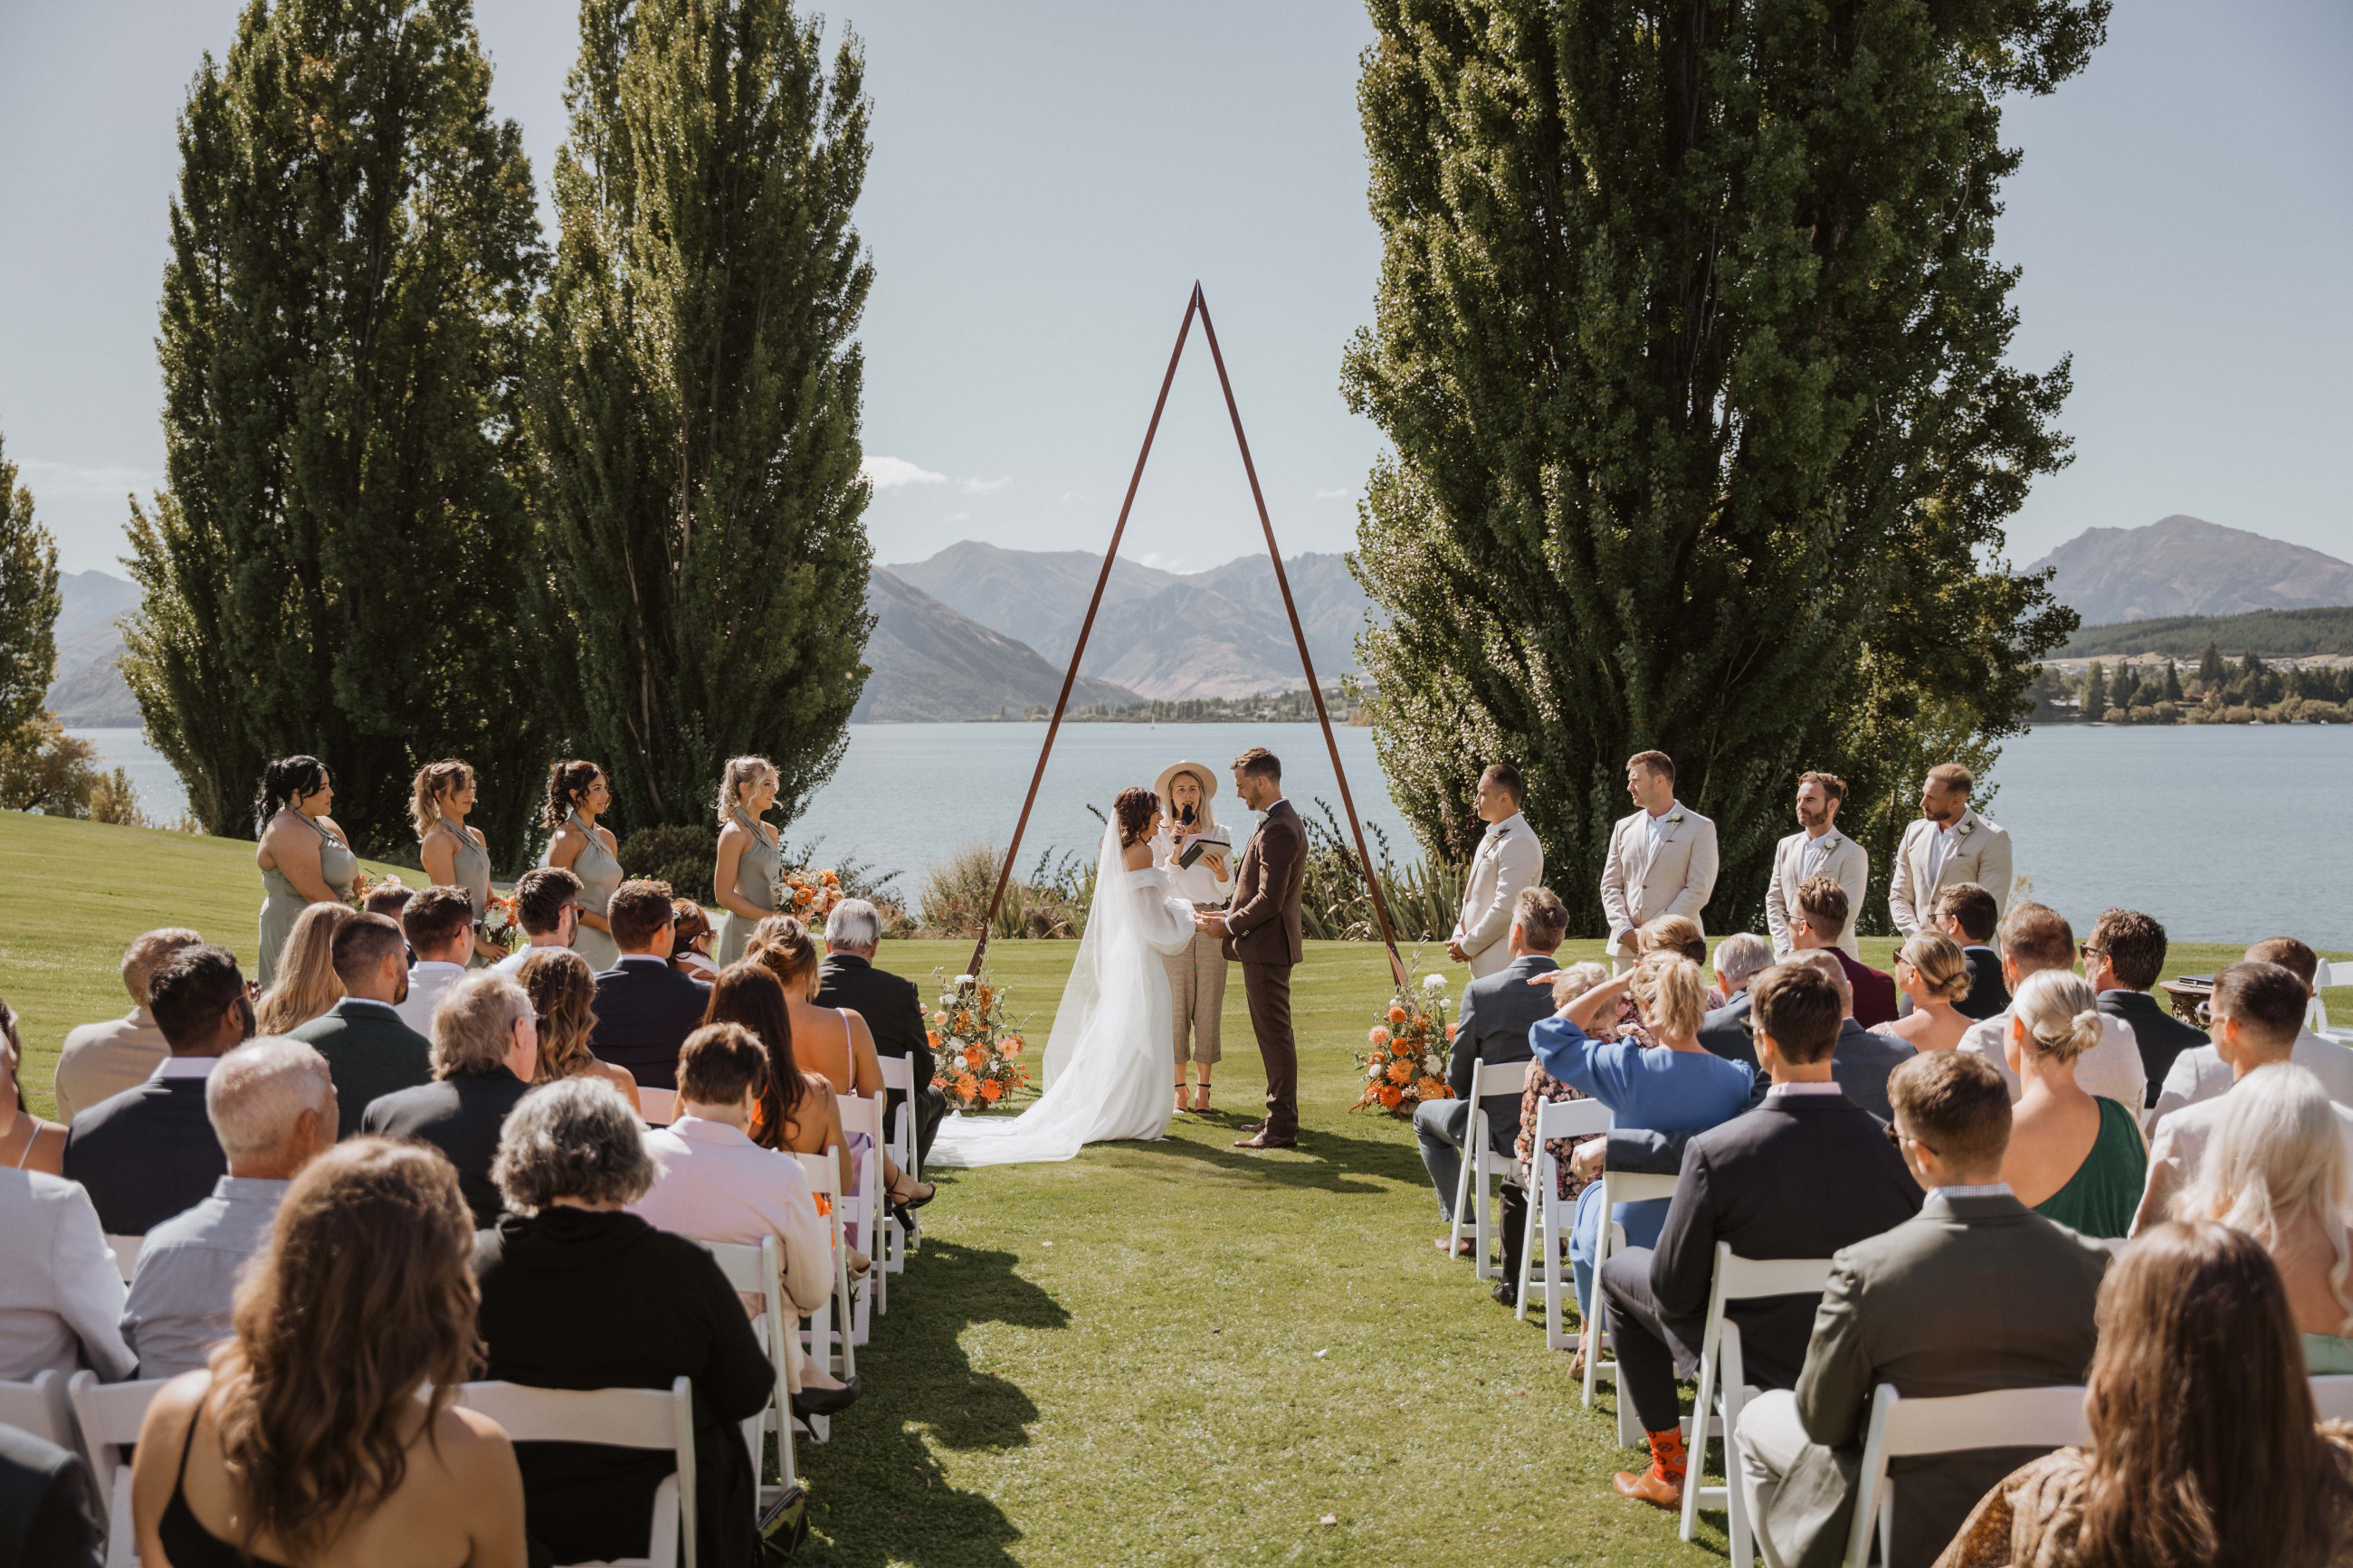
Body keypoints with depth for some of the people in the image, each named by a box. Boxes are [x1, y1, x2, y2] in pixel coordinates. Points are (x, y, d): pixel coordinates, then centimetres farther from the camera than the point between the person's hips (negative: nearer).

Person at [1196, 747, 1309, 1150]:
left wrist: (1228, 926, -13)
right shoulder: (1283, 821, 15)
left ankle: (1281, 1128, -4)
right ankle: (1281, 1114, 25)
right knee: (1273, 1034, 16)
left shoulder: (1277, 829, -19)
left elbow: (1270, 899, -24)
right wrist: (1232, 914, 13)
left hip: (1267, 947, -11)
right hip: (1267, 945, 11)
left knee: (1274, 1035, -7)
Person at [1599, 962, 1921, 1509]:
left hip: (1752, 1356, -4)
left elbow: (1674, 1292, -21)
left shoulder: (1714, 1152, -30)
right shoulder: (1892, 1143, -21)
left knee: (1621, 1268, 23)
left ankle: (1669, 1469, 28)